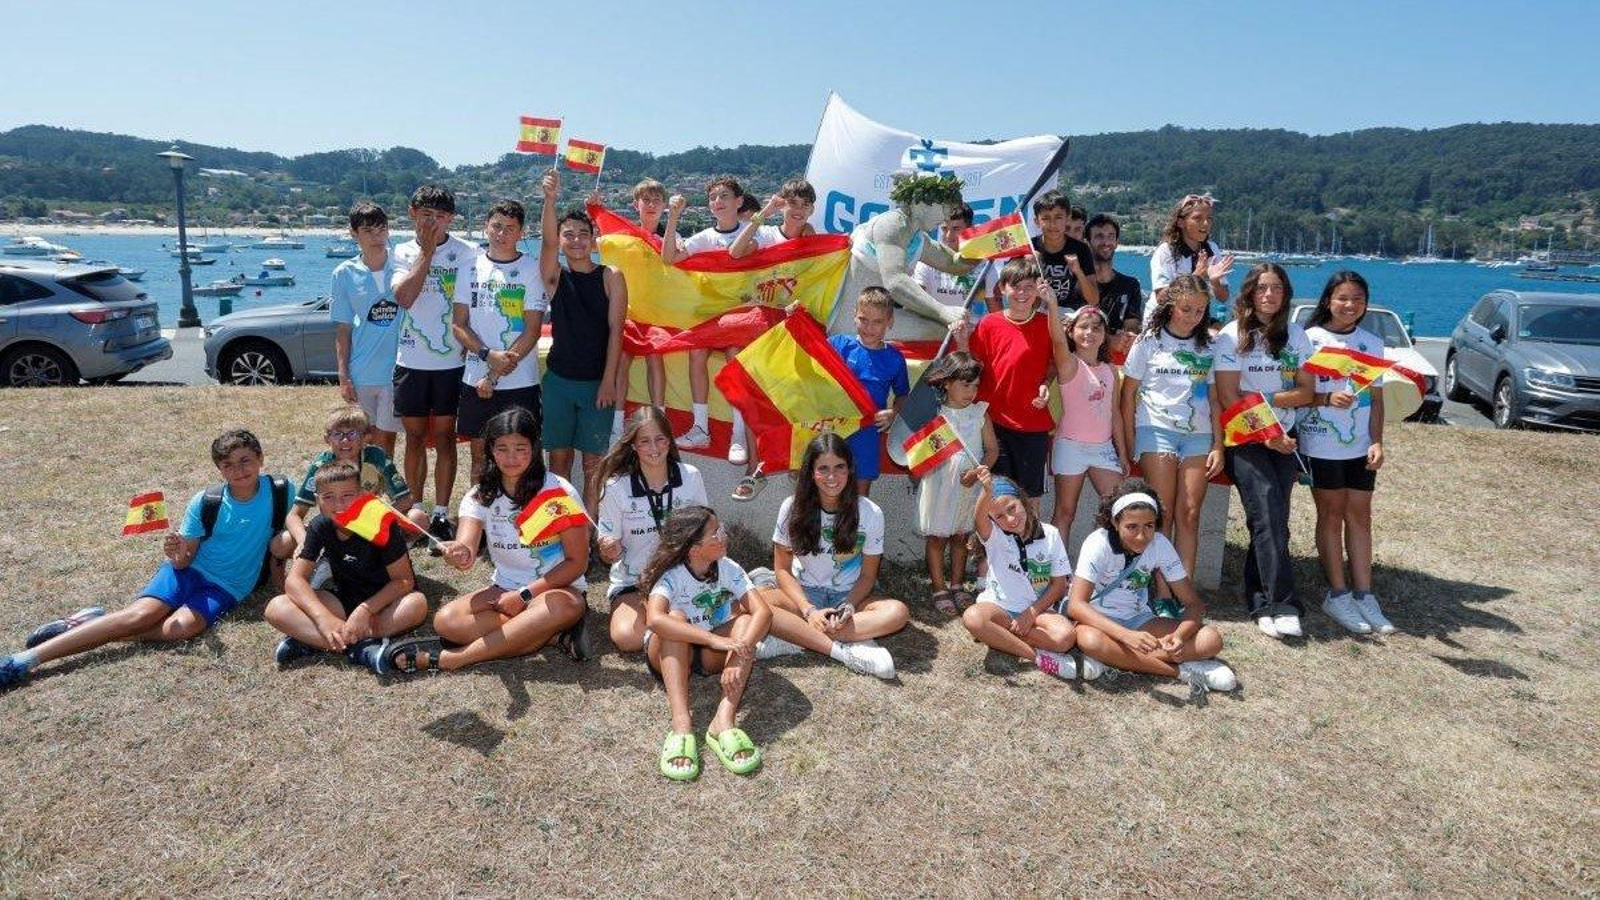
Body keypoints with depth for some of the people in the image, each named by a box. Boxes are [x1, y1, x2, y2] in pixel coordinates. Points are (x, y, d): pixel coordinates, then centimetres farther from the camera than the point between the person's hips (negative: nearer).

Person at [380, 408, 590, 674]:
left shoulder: (557, 490, -11)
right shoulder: (481, 495, -2)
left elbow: (577, 561, -9)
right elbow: (466, 548, -19)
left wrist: (524, 594, -16)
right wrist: (460, 555, -45)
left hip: (556, 588, -3)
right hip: (504, 590, 4)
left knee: (565, 606, -39)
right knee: (446, 620, -22)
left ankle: (448, 659, -30)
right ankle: (556, 631, -20)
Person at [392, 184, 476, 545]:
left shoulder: (466, 253, -1)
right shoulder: (404, 253, 5)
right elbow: (404, 297, -12)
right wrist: (426, 253, -12)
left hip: (452, 361, -2)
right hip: (411, 361, 2)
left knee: (445, 437, 4)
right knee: (415, 438, 10)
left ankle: (441, 515, 11)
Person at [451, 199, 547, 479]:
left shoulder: (531, 271, -1)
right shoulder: (471, 268, 7)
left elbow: (533, 330, -7)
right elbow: (458, 324, 4)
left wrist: (494, 377, -11)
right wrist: (489, 355, -14)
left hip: (520, 382, -3)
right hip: (476, 380, 3)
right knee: (480, 454, 11)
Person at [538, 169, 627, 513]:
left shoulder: (611, 277, 0)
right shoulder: (555, 276, 4)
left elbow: (615, 329, -5)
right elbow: (547, 241, -16)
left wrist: (609, 380, -11)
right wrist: (550, 200, -34)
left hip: (598, 381, -1)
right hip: (558, 379, 2)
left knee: (593, 460, 4)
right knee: (559, 456, 7)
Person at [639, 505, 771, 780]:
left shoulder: (729, 569, -14)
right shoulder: (672, 576, -23)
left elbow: (762, 611, -27)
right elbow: (655, 619, -44)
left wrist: (739, 652, -44)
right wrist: (715, 639, -51)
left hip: (712, 654, 3)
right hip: (669, 654, -3)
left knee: (746, 621, -25)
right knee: (675, 618, -34)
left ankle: (725, 721, -39)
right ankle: (681, 726, -46)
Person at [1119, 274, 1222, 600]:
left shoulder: (1208, 347, 11)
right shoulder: (1149, 342, 3)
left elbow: (1214, 399, 12)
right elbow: (1128, 394, 2)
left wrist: (1218, 445, 5)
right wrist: (1129, 445, -3)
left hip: (1198, 435, 3)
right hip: (1157, 430, -3)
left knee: (1189, 515, -1)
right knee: (1163, 513, -6)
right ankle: (1162, 594, -2)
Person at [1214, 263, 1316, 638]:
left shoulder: (1296, 335, 9)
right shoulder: (1232, 335, -2)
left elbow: (1306, 392, 3)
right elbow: (1227, 398, -7)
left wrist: (1262, 398, -12)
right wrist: (1265, 436, -12)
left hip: (1285, 438, 4)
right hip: (1244, 439, -4)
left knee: (1273, 518, -3)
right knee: (1268, 514, -17)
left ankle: (1261, 604, 6)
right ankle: (1282, 606, -17)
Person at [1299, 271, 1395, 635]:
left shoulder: (1372, 344, 8)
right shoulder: (1309, 339, -4)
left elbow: (1376, 398, 9)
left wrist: (1377, 442, 0)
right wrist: (1327, 399, -23)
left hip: (1360, 446, 4)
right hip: (1321, 444, -4)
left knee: (1360, 515, 6)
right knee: (1331, 514, 4)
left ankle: (1363, 594, 12)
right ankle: (1337, 594, 10)